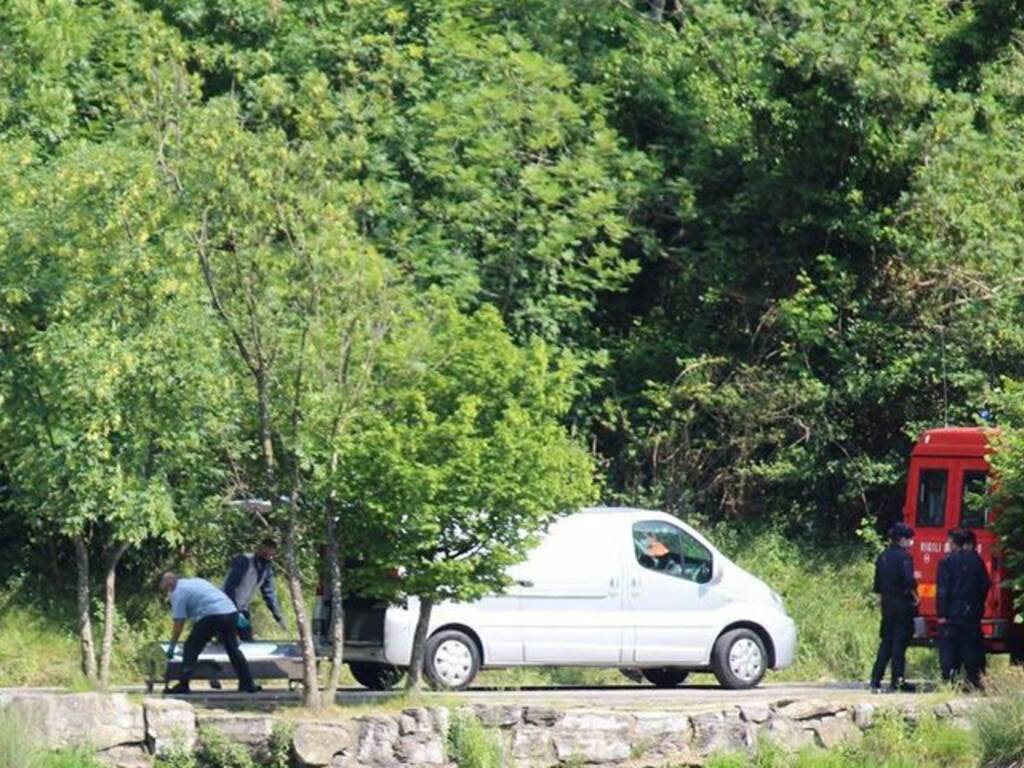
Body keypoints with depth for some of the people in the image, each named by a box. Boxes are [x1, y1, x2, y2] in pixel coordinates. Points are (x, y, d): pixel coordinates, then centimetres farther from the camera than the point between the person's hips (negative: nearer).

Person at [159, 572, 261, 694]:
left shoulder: (178, 592, 4)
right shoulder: (196, 582, 29)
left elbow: (179, 622, 0)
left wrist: (172, 646, 6)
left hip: (212, 615, -8)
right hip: (231, 611, 8)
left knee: (191, 649, 2)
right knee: (233, 650, 20)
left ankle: (183, 685, -3)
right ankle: (248, 684, 24)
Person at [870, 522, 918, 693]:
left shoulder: (882, 557, 10)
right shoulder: (904, 557, -13)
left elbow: (878, 584, 14)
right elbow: (909, 581, -21)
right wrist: (915, 598, -7)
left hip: (887, 604, 7)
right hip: (903, 603, -7)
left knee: (885, 642, 11)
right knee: (900, 642, -2)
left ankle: (876, 680, 6)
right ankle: (897, 680, 0)